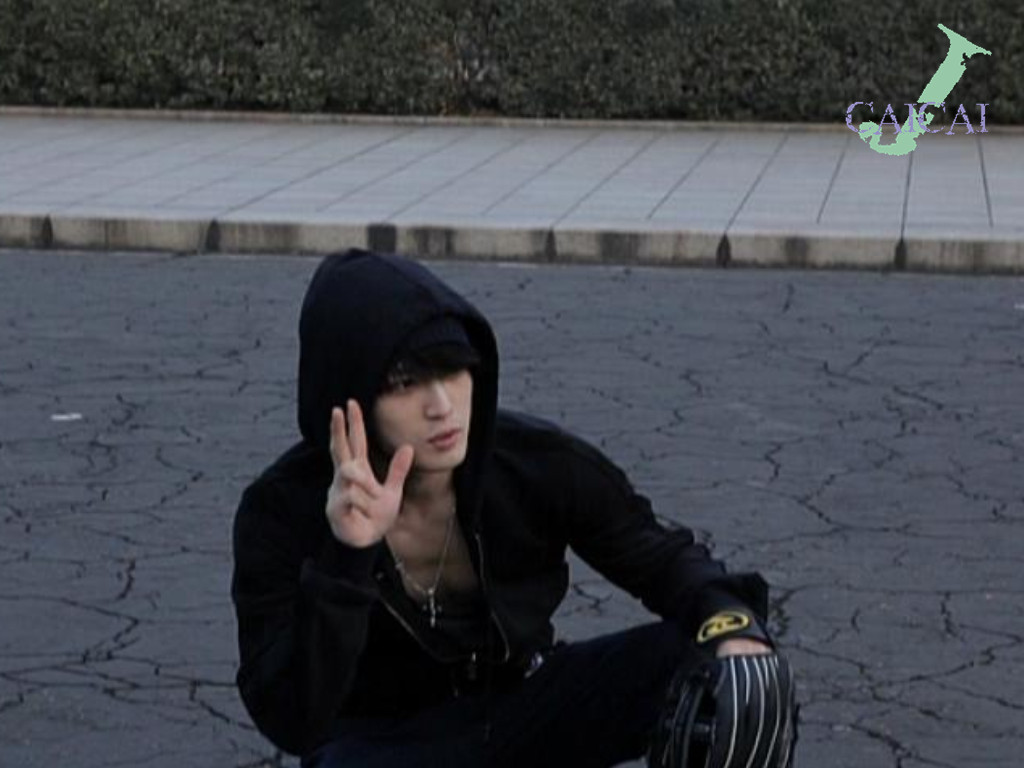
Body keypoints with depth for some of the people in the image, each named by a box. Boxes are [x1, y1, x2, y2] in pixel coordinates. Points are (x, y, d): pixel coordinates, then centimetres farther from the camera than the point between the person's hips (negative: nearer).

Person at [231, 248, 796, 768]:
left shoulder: (538, 465, -19)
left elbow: (659, 556, -3)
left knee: (731, 668, -22)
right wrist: (344, 559, -41)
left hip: (523, 706, 3)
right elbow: (290, 720, -28)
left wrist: (730, 622, -27)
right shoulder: (284, 510, -23)